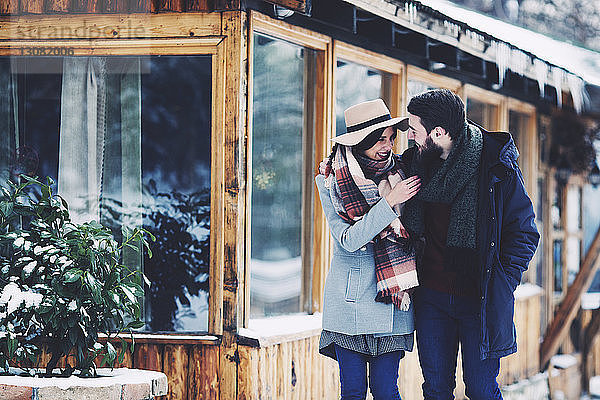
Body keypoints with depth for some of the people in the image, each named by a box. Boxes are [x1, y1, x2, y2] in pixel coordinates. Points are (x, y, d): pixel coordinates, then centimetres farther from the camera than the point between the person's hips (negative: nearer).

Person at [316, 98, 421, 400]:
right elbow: (348, 240, -14)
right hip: (350, 302, -2)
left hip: (391, 302, 2)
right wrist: (389, 202, -18)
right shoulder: (331, 184, -3)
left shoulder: (399, 175, 4)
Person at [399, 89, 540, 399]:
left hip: (479, 301, -4)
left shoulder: (496, 167, -11)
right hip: (432, 297, 4)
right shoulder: (418, 163, 3)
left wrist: (499, 286, -14)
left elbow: (524, 233, -6)